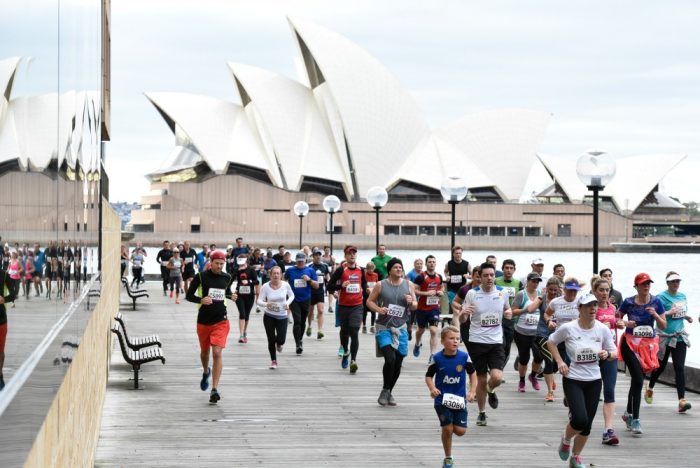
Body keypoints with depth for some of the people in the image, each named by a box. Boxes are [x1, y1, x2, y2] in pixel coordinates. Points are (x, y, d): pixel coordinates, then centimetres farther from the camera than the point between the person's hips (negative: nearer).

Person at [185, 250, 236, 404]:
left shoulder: (227, 277, 3)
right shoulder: (200, 277, -7)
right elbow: (189, 296, -3)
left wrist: (231, 296, -1)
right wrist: (201, 300, -22)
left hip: (221, 321, 0)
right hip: (204, 321, 0)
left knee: (217, 353, -14)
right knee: (205, 351, 18)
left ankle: (214, 389, -14)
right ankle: (206, 372, 52)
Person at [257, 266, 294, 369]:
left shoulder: (285, 285, -9)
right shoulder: (265, 287, -11)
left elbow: (291, 295, 10)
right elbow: (259, 301, -10)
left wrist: (287, 303, -10)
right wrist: (266, 304, -31)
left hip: (282, 316, 0)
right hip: (269, 316, 0)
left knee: (281, 340, -9)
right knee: (271, 340, 1)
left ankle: (279, 344, 30)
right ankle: (273, 361, 20)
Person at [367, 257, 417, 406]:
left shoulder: (409, 285, 4)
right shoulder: (380, 285, -3)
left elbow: (415, 306, 10)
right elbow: (369, 301, 4)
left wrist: (411, 302, -13)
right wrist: (378, 309, -15)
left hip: (400, 328, 4)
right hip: (384, 327, -4)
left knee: (398, 362, 6)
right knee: (390, 359, -20)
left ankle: (389, 392, 26)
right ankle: (384, 390, -1)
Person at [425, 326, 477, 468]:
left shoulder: (464, 357, -6)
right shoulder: (437, 358, -9)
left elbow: (472, 374, 5)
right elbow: (429, 376, 0)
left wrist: (472, 392, -6)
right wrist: (432, 389, -19)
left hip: (459, 399, 1)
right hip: (442, 399, -1)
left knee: (460, 431, -4)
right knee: (447, 429, -7)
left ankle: (451, 425, 33)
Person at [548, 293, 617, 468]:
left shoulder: (602, 329, -4)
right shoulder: (568, 328, -11)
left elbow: (614, 353, 6)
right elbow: (551, 342, 6)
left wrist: (607, 354, -17)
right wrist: (559, 361, -5)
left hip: (594, 381, 3)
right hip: (573, 380, -3)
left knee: (587, 425, 6)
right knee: (580, 419, -19)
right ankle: (566, 440, 15)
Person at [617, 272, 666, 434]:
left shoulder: (656, 302, -1)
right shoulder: (629, 302, -4)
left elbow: (663, 326, 0)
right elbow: (617, 318, 8)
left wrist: (655, 314, -18)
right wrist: (625, 323, -13)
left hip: (648, 345, 3)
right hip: (630, 344, -3)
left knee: (636, 380, 11)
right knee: (638, 380, -14)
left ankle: (629, 413, 31)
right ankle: (635, 420, -11)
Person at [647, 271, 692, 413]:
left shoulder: (682, 296, 10)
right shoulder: (662, 297, -8)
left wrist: (687, 317, 5)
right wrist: (669, 313, -28)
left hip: (679, 337, 3)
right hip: (664, 336, -3)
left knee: (679, 367, -9)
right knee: (660, 365, 13)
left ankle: (682, 400, -17)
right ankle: (650, 389, 41)